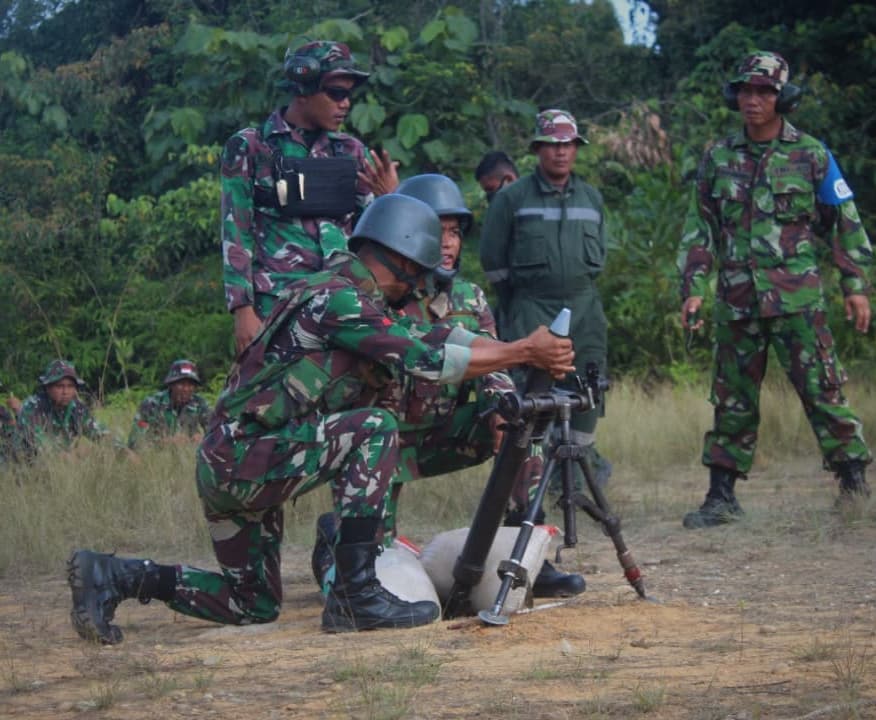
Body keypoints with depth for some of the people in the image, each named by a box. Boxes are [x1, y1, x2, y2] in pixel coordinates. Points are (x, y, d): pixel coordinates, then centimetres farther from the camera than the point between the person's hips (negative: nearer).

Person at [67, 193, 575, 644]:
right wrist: (522, 352, -13)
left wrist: (529, 354, 7)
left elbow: (438, 336, 15)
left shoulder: (357, 298, 16)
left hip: (227, 467, 10)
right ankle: (356, 593, -21)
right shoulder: (339, 296, -15)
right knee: (374, 429, -20)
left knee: (255, 605, 17)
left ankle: (113, 576, 13)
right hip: (244, 455, -10)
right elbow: (425, 362, -19)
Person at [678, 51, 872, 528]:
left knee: (821, 389, -6)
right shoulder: (719, 158, 9)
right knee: (733, 399, 7)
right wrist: (693, 288, 3)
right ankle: (722, 495, 11)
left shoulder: (811, 156, 2)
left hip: (798, 298, -3)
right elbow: (700, 228, 11)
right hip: (736, 300, 3)